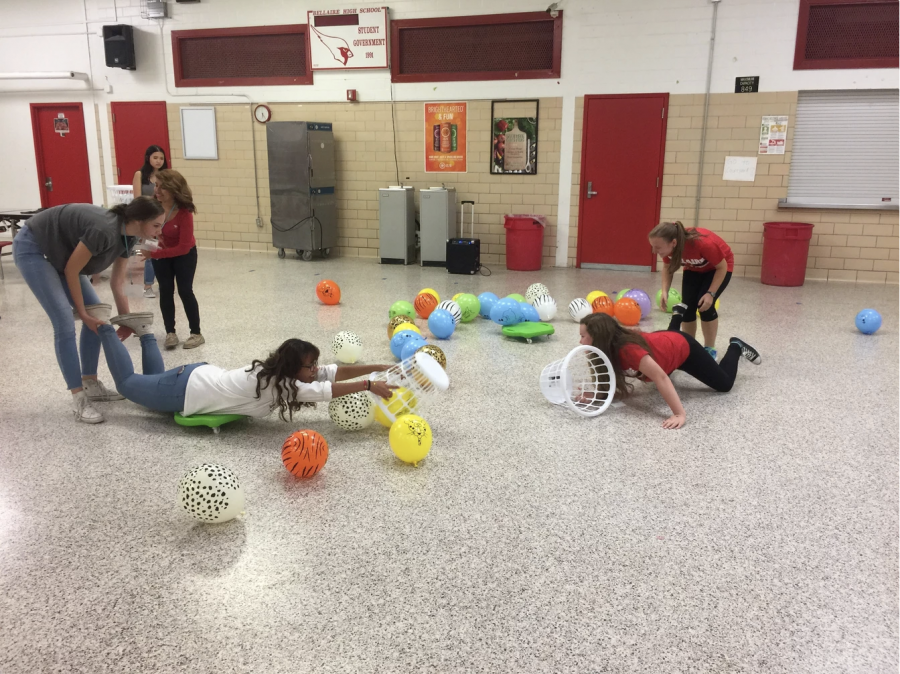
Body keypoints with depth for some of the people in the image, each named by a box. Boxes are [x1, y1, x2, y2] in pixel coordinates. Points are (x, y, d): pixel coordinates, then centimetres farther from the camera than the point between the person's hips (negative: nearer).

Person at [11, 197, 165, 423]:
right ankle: (79, 400, -11)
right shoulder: (104, 231, -34)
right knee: (65, 321, -16)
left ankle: (91, 386, 12)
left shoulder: (127, 236, -7)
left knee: (97, 313, 2)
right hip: (32, 248, -9)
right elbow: (71, 271, -23)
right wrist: (83, 314, -15)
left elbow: (117, 282, 3)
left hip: (57, 252, 9)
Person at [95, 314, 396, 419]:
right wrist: (369, 386, -43)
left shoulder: (281, 372, -9)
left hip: (204, 375, 7)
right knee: (127, 382, 16)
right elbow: (327, 390, -40)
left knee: (153, 377, 36)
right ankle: (104, 328, 24)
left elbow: (335, 371, -12)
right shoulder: (278, 384, -31)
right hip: (186, 390, -7)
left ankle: (143, 330, 33)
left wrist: (376, 368, -19)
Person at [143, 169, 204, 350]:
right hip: (161, 254, 4)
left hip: (185, 254, -4)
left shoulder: (184, 212, -32)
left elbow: (184, 247, -30)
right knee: (165, 291, 2)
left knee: (185, 291, -5)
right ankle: (170, 333, 9)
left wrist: (154, 254, -32)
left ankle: (196, 333, 5)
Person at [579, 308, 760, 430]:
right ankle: (678, 314, 57)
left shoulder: (628, 349, -46)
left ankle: (736, 347, 30)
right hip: (663, 340, 6)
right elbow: (615, 374, -13)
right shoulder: (608, 348, -24)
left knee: (724, 384, 7)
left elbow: (661, 378, -50)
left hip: (683, 348, -6)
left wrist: (680, 415, -57)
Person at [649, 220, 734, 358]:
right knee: (687, 306, -6)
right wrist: (665, 291, -21)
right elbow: (667, 267, -7)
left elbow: (722, 267, -26)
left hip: (719, 266, -5)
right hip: (694, 268, 5)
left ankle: (710, 349, 2)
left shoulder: (703, 243, -43)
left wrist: (711, 293, -32)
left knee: (705, 305, -16)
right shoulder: (666, 245, -28)